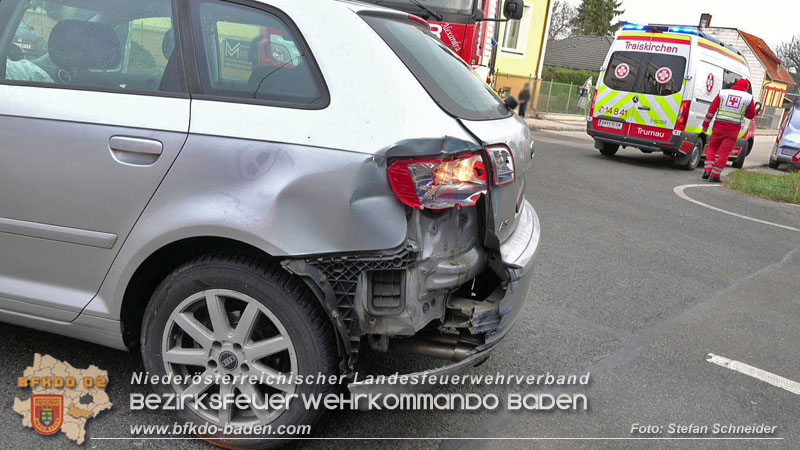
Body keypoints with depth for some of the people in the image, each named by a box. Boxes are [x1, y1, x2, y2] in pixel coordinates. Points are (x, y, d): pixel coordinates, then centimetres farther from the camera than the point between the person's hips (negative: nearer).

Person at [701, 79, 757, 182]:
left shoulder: (723, 93, 7)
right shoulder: (748, 98, 4)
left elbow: (712, 109, 4)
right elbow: (751, 115, 10)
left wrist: (705, 124, 8)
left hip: (719, 126, 1)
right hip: (733, 129, -1)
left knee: (712, 147, 16)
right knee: (724, 152, 3)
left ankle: (707, 171, 4)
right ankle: (715, 176, 1)